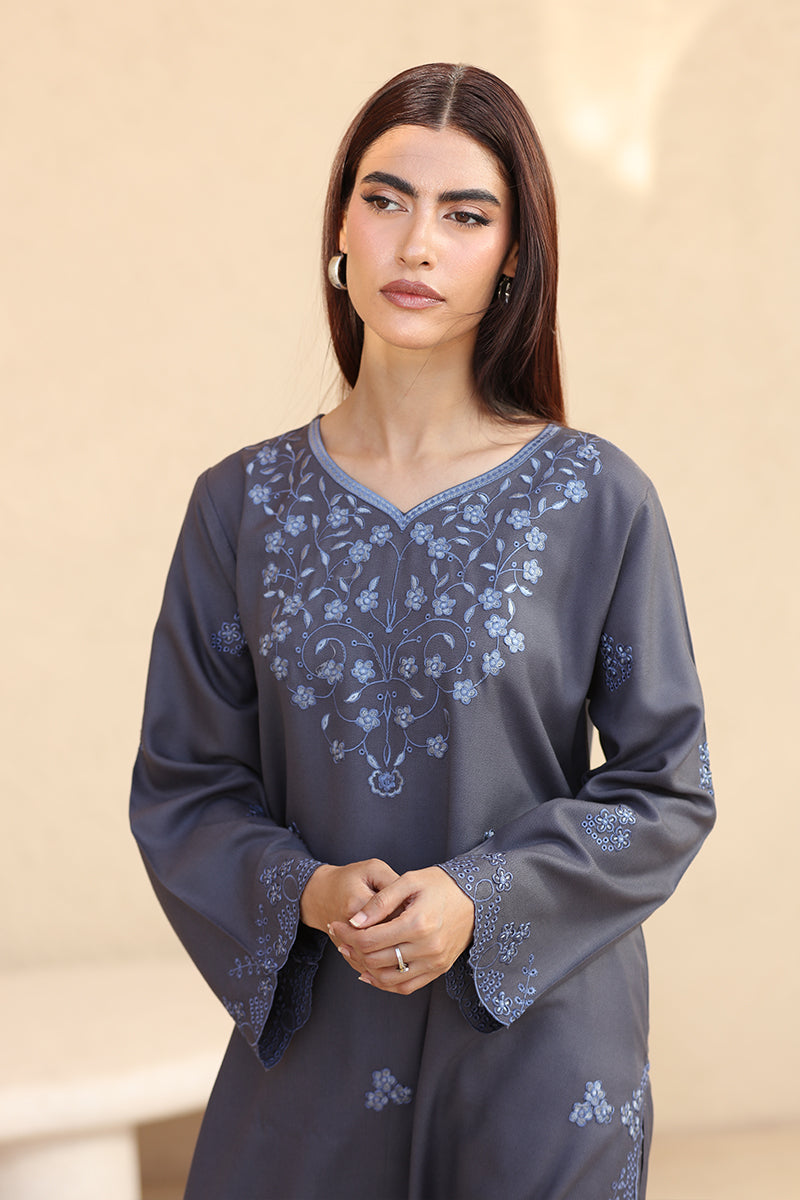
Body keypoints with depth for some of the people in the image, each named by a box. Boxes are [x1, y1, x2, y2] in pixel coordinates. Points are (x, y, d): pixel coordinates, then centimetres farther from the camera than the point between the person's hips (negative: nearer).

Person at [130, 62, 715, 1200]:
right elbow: (182, 786, 4)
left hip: (539, 1038, -1)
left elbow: (667, 786, -2)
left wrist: (481, 899, -15)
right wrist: (306, 893, -15)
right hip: (312, 1042, 2)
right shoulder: (244, 505, 0)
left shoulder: (598, 500, -6)